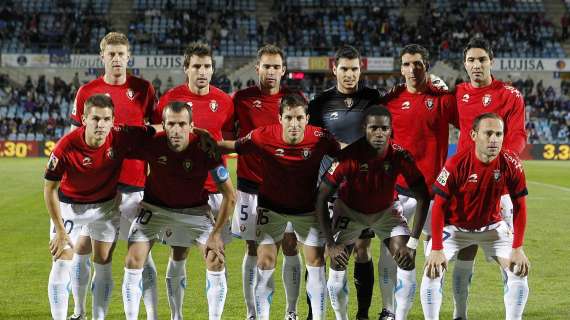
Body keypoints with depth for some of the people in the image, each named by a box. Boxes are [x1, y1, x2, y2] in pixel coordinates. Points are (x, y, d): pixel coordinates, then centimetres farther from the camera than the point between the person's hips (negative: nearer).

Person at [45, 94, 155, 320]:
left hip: (106, 205, 2)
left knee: (103, 266, 5)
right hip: (70, 206, -2)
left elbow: (154, 131, -8)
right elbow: (50, 189, -18)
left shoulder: (121, 137, -25)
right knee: (62, 265, -6)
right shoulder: (66, 147, -29)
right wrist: (60, 230, -17)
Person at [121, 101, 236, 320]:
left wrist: (216, 234, -17)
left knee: (216, 261, -13)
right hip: (156, 208, 0)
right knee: (133, 261, -12)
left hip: (195, 209, 0)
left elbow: (229, 195, -18)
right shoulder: (151, 144, -24)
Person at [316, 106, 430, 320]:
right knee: (337, 264, -14)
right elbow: (322, 198, -23)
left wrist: (412, 243, -22)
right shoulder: (349, 157, -31)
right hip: (349, 210, -1)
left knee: (407, 262, -15)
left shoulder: (399, 156, -26)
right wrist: (330, 244, -25)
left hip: (386, 210, 1)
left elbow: (422, 197, -18)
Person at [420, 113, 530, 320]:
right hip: (454, 227, -2)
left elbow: (519, 206, -9)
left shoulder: (510, 163, -19)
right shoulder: (456, 164, -27)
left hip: (492, 226, 2)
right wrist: (436, 249, -24)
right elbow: (439, 206, -19)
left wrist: (517, 248, -13)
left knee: (519, 270, -10)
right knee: (433, 270, -17)